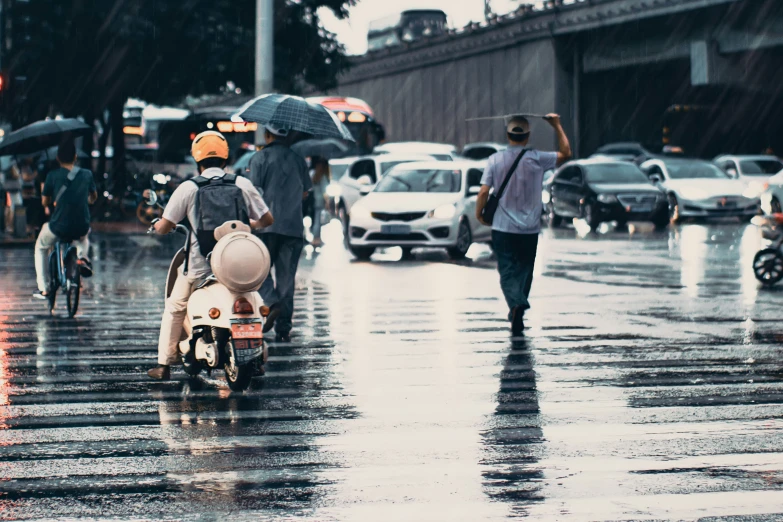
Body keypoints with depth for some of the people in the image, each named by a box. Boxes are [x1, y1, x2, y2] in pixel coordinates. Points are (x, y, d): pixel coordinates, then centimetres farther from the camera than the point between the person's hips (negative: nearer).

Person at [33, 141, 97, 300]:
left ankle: (42, 288, 21)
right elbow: (93, 197, 18)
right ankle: (82, 257, 9)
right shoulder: (87, 174, 2)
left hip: (59, 226, -2)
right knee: (83, 237, 41)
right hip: (82, 227, 2)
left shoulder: (52, 176, -6)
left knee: (41, 247, 29)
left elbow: (45, 202, 1)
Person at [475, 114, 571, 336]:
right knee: (524, 269, 16)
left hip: (503, 227, -1)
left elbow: (483, 192, -8)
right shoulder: (537, 159, -5)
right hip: (530, 228, 1)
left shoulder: (495, 160, -6)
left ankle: (517, 304, -27)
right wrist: (557, 126, 15)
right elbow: (565, 153, 10)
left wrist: (479, 214, 9)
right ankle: (517, 311, 21)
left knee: (507, 270, -1)